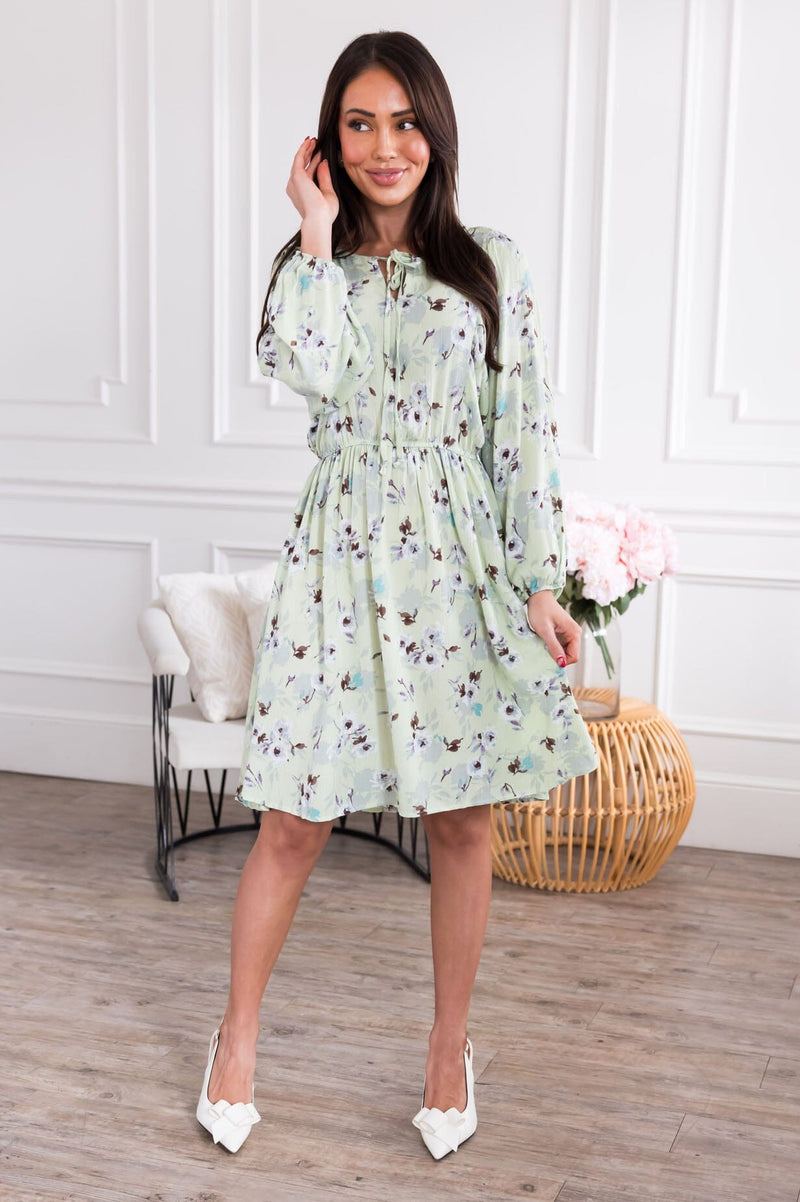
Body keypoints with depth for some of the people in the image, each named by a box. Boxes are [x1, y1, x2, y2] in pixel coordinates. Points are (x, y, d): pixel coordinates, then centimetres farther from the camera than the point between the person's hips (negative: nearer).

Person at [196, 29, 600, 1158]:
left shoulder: (493, 264, 3)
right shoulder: (312, 265, 7)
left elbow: (524, 429, 0)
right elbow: (307, 369, -16)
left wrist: (542, 584, -4)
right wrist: (321, 231, -9)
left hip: (460, 564, 0)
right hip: (340, 557, 1)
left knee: (461, 816, 8)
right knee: (295, 820, 4)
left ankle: (450, 1043, 27)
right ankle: (238, 1037, 24)